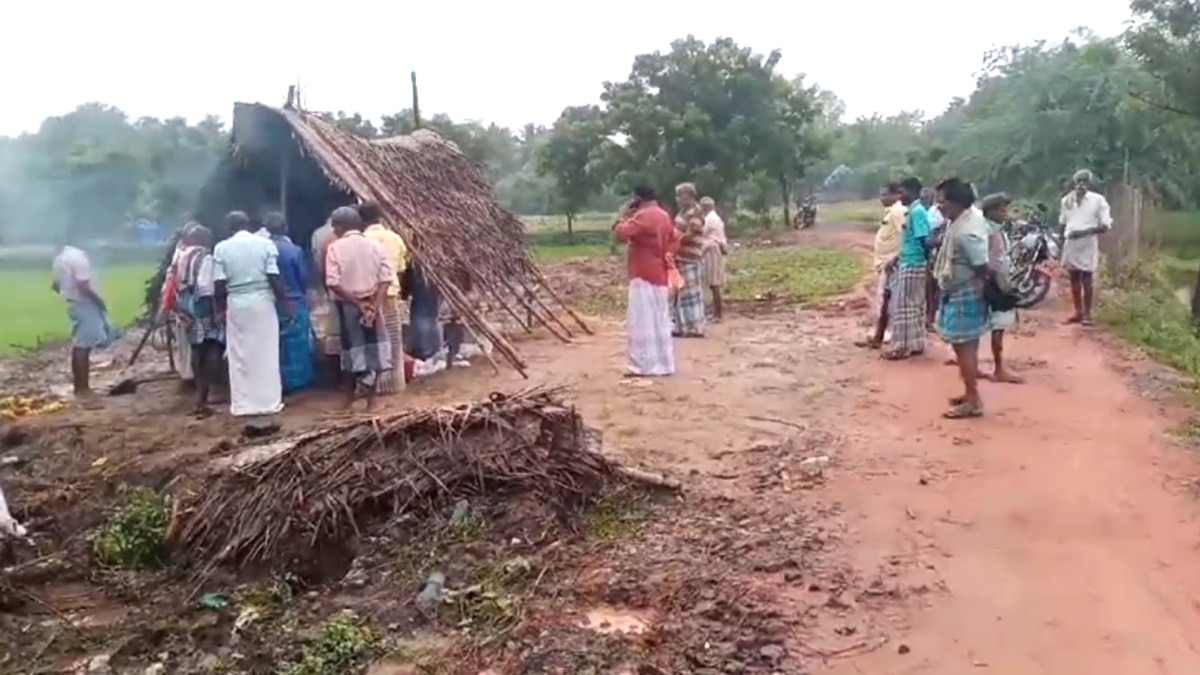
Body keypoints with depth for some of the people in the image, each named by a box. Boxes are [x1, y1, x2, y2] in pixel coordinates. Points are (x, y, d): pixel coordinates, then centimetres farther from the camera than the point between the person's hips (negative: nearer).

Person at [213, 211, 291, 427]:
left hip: (236, 305, 1)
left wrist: (220, 309, 9)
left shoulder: (221, 248, 2)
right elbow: (274, 278, -7)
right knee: (265, 357, 4)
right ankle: (264, 411, 5)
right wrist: (285, 303, 1)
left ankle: (248, 412, 8)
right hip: (262, 302, -1)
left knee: (240, 359, 8)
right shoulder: (265, 243, -2)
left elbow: (219, 284, -2)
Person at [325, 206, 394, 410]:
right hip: (371, 304, 2)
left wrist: (357, 302, -12)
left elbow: (333, 282, -15)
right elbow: (386, 277, -8)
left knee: (352, 349, 11)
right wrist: (374, 305, -13)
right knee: (373, 349, 7)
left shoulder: (335, 247, -8)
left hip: (347, 305, -2)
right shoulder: (374, 245, 1)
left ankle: (351, 397, 21)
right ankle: (371, 399, 10)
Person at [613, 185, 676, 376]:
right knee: (659, 321, 12)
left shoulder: (644, 216, -16)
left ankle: (645, 365, -6)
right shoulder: (663, 215, 13)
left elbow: (622, 233, -25)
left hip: (644, 275, -9)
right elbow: (674, 241, 20)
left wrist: (623, 217, -7)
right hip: (658, 274, 10)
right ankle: (662, 363, 17)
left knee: (643, 321, -7)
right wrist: (663, 256, 14)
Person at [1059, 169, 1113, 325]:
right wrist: (1060, 243, 8)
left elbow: (1106, 225, -8)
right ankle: (1078, 312, 19)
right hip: (1070, 244, 4)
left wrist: (1084, 232, -20)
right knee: (1074, 279, 10)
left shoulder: (1098, 200, -6)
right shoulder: (1067, 200, 7)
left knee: (1087, 279, -1)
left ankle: (1087, 313, 7)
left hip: (1088, 245, -4)